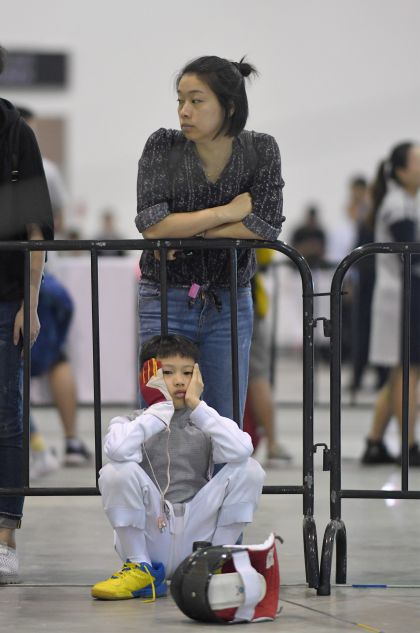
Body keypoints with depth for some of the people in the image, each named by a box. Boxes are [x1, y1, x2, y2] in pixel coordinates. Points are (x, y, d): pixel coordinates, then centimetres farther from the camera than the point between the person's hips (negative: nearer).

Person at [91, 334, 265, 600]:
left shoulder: (205, 424, 8)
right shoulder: (130, 424, 3)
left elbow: (241, 450, -17)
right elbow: (119, 450, -25)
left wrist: (197, 405, -10)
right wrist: (160, 408, -14)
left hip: (197, 535, 1)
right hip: (148, 539, -1)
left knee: (249, 469, -15)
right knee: (116, 471, -26)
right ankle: (140, 569, -6)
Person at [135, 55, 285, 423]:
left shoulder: (261, 151, -3)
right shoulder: (163, 147, -5)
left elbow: (266, 227, -13)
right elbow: (151, 224, -16)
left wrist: (187, 234, -15)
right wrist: (228, 212, -15)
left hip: (230, 305, 1)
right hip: (167, 303, -1)